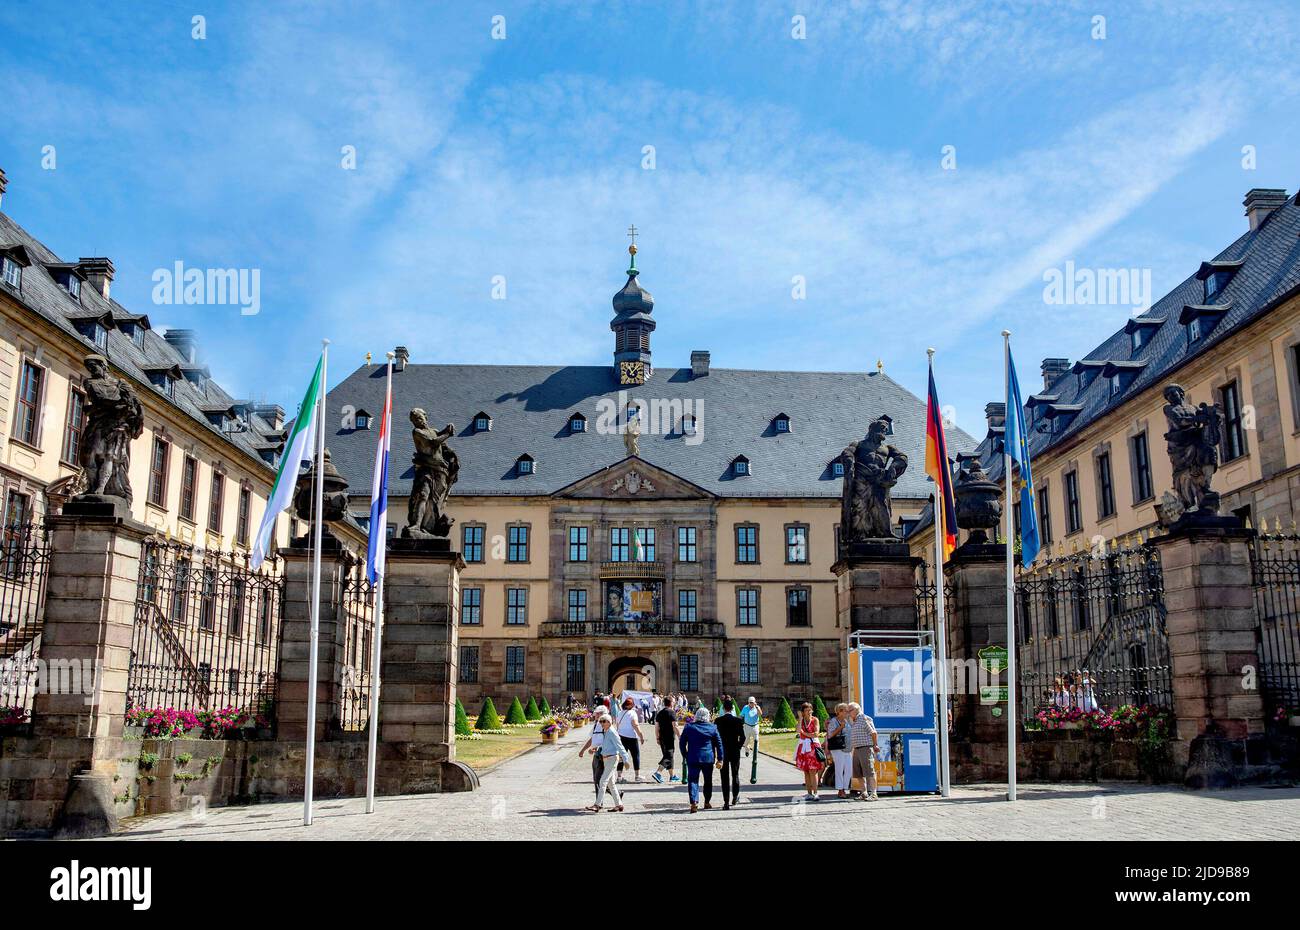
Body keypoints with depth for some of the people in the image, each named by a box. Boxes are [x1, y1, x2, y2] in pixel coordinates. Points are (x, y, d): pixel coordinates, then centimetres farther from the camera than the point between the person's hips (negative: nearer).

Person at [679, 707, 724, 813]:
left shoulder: (688, 727, 0)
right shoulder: (712, 728, 1)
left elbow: (682, 743, 4)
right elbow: (719, 744, 4)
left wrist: (685, 755, 14)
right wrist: (720, 759, 9)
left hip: (693, 758, -1)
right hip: (708, 758, 1)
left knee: (693, 780, -1)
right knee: (708, 781, 16)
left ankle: (694, 802, -18)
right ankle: (707, 802, 25)